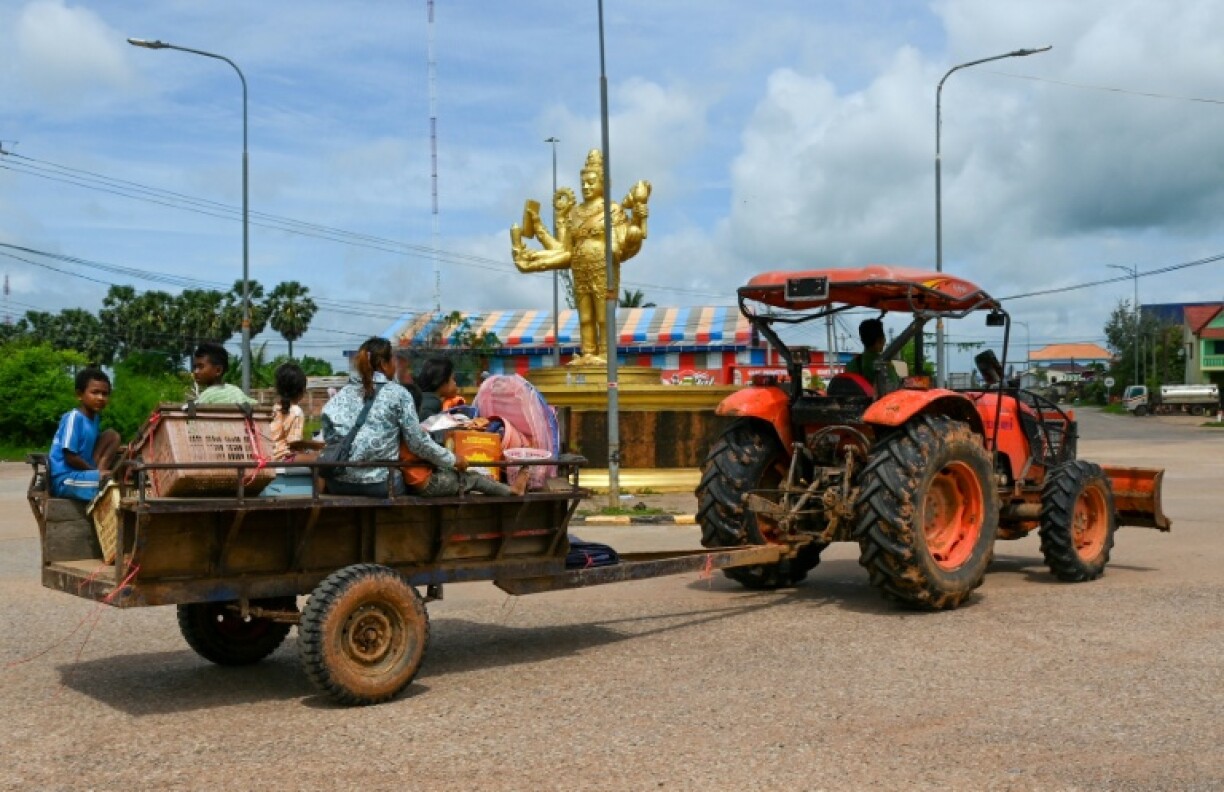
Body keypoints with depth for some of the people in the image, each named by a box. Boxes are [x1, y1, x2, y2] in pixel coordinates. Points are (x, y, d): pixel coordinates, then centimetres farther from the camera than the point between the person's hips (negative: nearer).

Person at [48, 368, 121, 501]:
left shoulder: (95, 418, 8)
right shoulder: (73, 418, -17)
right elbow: (70, 458, -20)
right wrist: (97, 472, -11)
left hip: (82, 472, 9)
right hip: (65, 479, -9)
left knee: (112, 436, 4)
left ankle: (98, 476, -7)